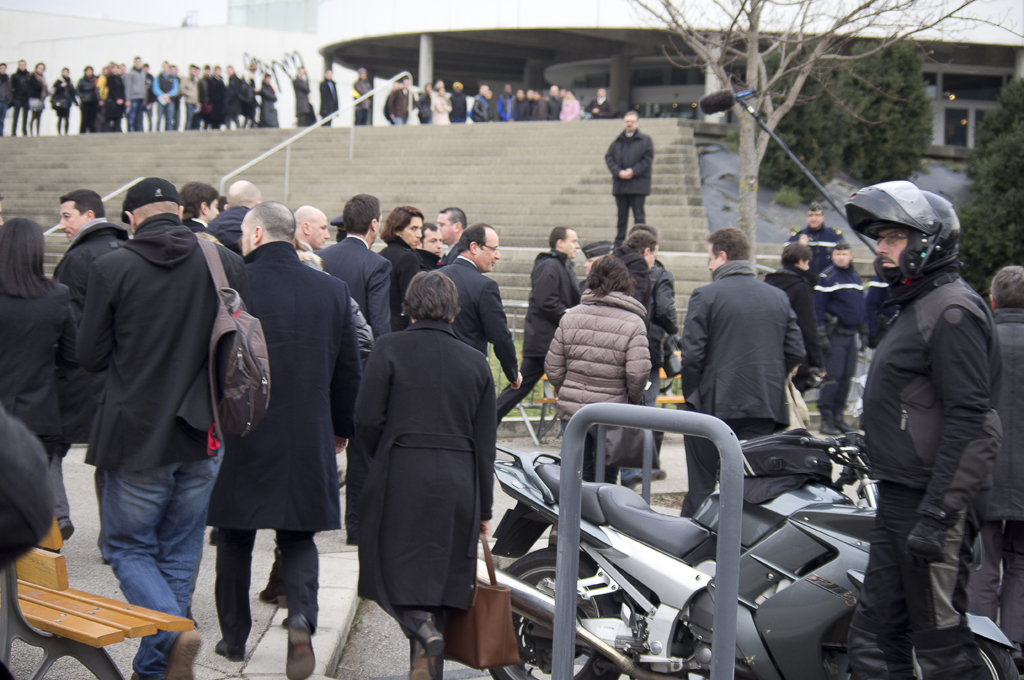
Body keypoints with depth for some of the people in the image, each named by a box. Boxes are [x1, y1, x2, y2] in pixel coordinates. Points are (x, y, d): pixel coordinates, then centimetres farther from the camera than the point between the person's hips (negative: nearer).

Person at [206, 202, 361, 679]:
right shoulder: (333, 290, 2)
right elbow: (349, 368, 7)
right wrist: (341, 428, 19)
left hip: (241, 432, -2)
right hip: (308, 438, 2)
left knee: (236, 539, 13)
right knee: (298, 538, 11)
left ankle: (234, 637, 21)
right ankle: (301, 614, -14)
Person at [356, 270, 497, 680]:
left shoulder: (390, 349, -1)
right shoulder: (475, 363, 9)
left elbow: (367, 419, -6)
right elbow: (485, 442, 9)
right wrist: (484, 509, 15)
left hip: (401, 478, -3)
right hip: (458, 484, 3)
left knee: (397, 571, 3)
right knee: (439, 576, 10)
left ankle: (422, 630, -21)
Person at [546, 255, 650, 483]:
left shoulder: (571, 316, 3)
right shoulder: (633, 323, -8)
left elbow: (553, 366, 4)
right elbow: (638, 373, -16)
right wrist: (635, 399, 4)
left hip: (571, 409, 3)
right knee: (606, 479, 10)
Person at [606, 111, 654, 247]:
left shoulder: (645, 140, 4)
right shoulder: (617, 141, 13)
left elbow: (648, 159, -3)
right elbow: (609, 158, 7)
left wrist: (633, 171, -13)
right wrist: (618, 172, -9)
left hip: (638, 184, -3)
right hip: (620, 184, 3)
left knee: (638, 215, -4)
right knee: (621, 215, 8)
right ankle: (618, 244, 12)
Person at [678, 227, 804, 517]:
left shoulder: (705, 296, -7)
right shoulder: (779, 297, 9)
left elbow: (692, 355, -11)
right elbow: (795, 353, 8)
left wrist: (691, 395, 1)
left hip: (713, 406, -4)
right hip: (766, 408, 4)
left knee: (702, 487, 3)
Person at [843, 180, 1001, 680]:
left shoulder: (953, 311, -15)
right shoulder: (916, 308, 18)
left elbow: (969, 420, -22)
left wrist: (936, 514, -25)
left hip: (931, 501, -10)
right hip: (898, 500, 10)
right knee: (874, 639, 12)